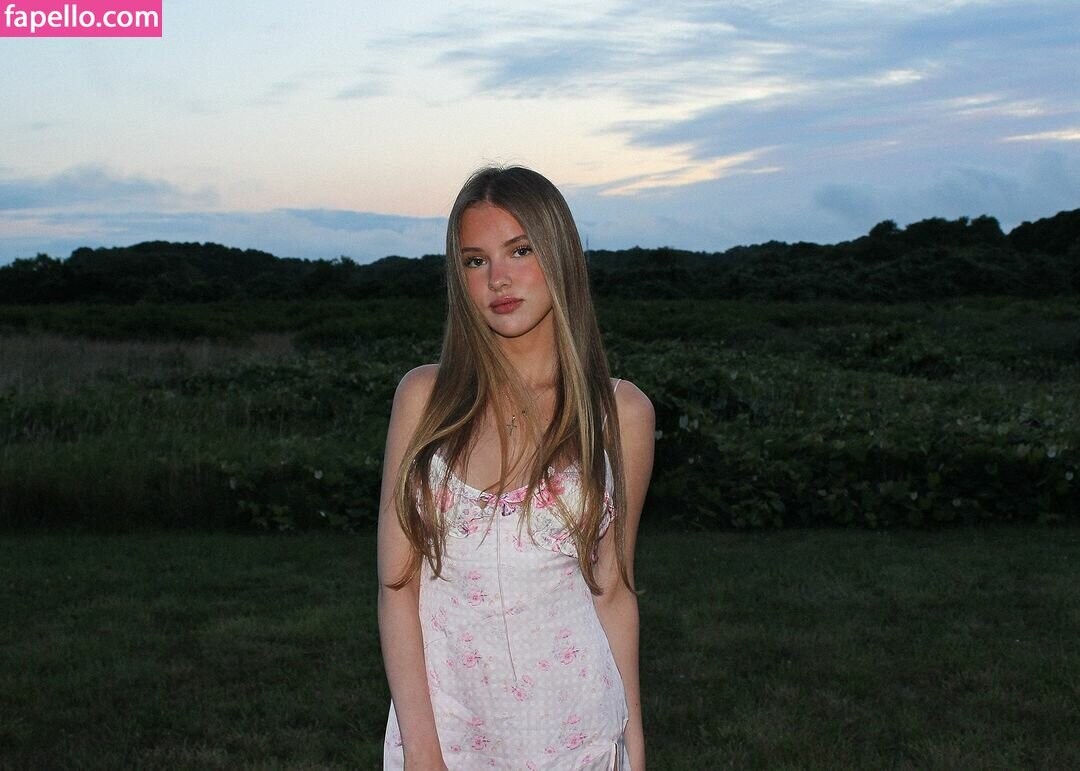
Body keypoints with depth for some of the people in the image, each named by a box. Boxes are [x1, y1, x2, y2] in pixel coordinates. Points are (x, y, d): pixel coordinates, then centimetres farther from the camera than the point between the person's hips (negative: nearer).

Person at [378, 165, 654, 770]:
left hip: (573, 722, 0)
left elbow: (613, 588, 4)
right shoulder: (425, 396, -2)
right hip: (444, 716, 0)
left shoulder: (621, 413, -2)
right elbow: (398, 585, -4)